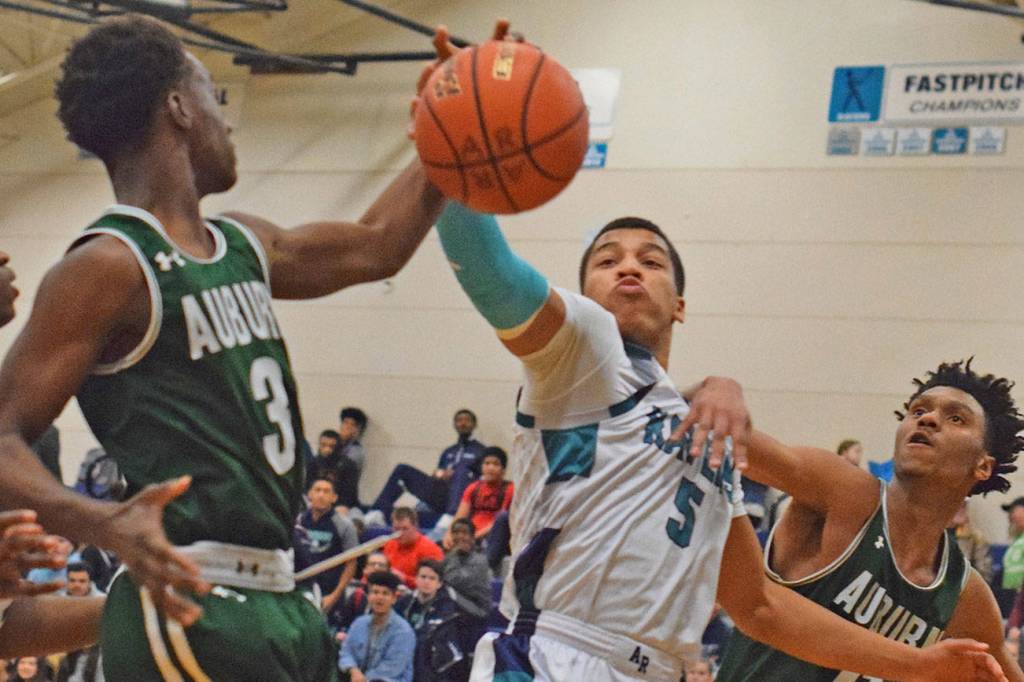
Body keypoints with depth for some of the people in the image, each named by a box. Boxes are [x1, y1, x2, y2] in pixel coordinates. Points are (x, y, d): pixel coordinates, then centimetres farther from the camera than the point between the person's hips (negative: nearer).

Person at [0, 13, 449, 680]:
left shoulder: (243, 245, 16)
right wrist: (103, 524, -33)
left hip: (278, 596, 9)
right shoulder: (109, 266, -10)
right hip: (189, 604, -9)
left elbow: (374, 247, 31)